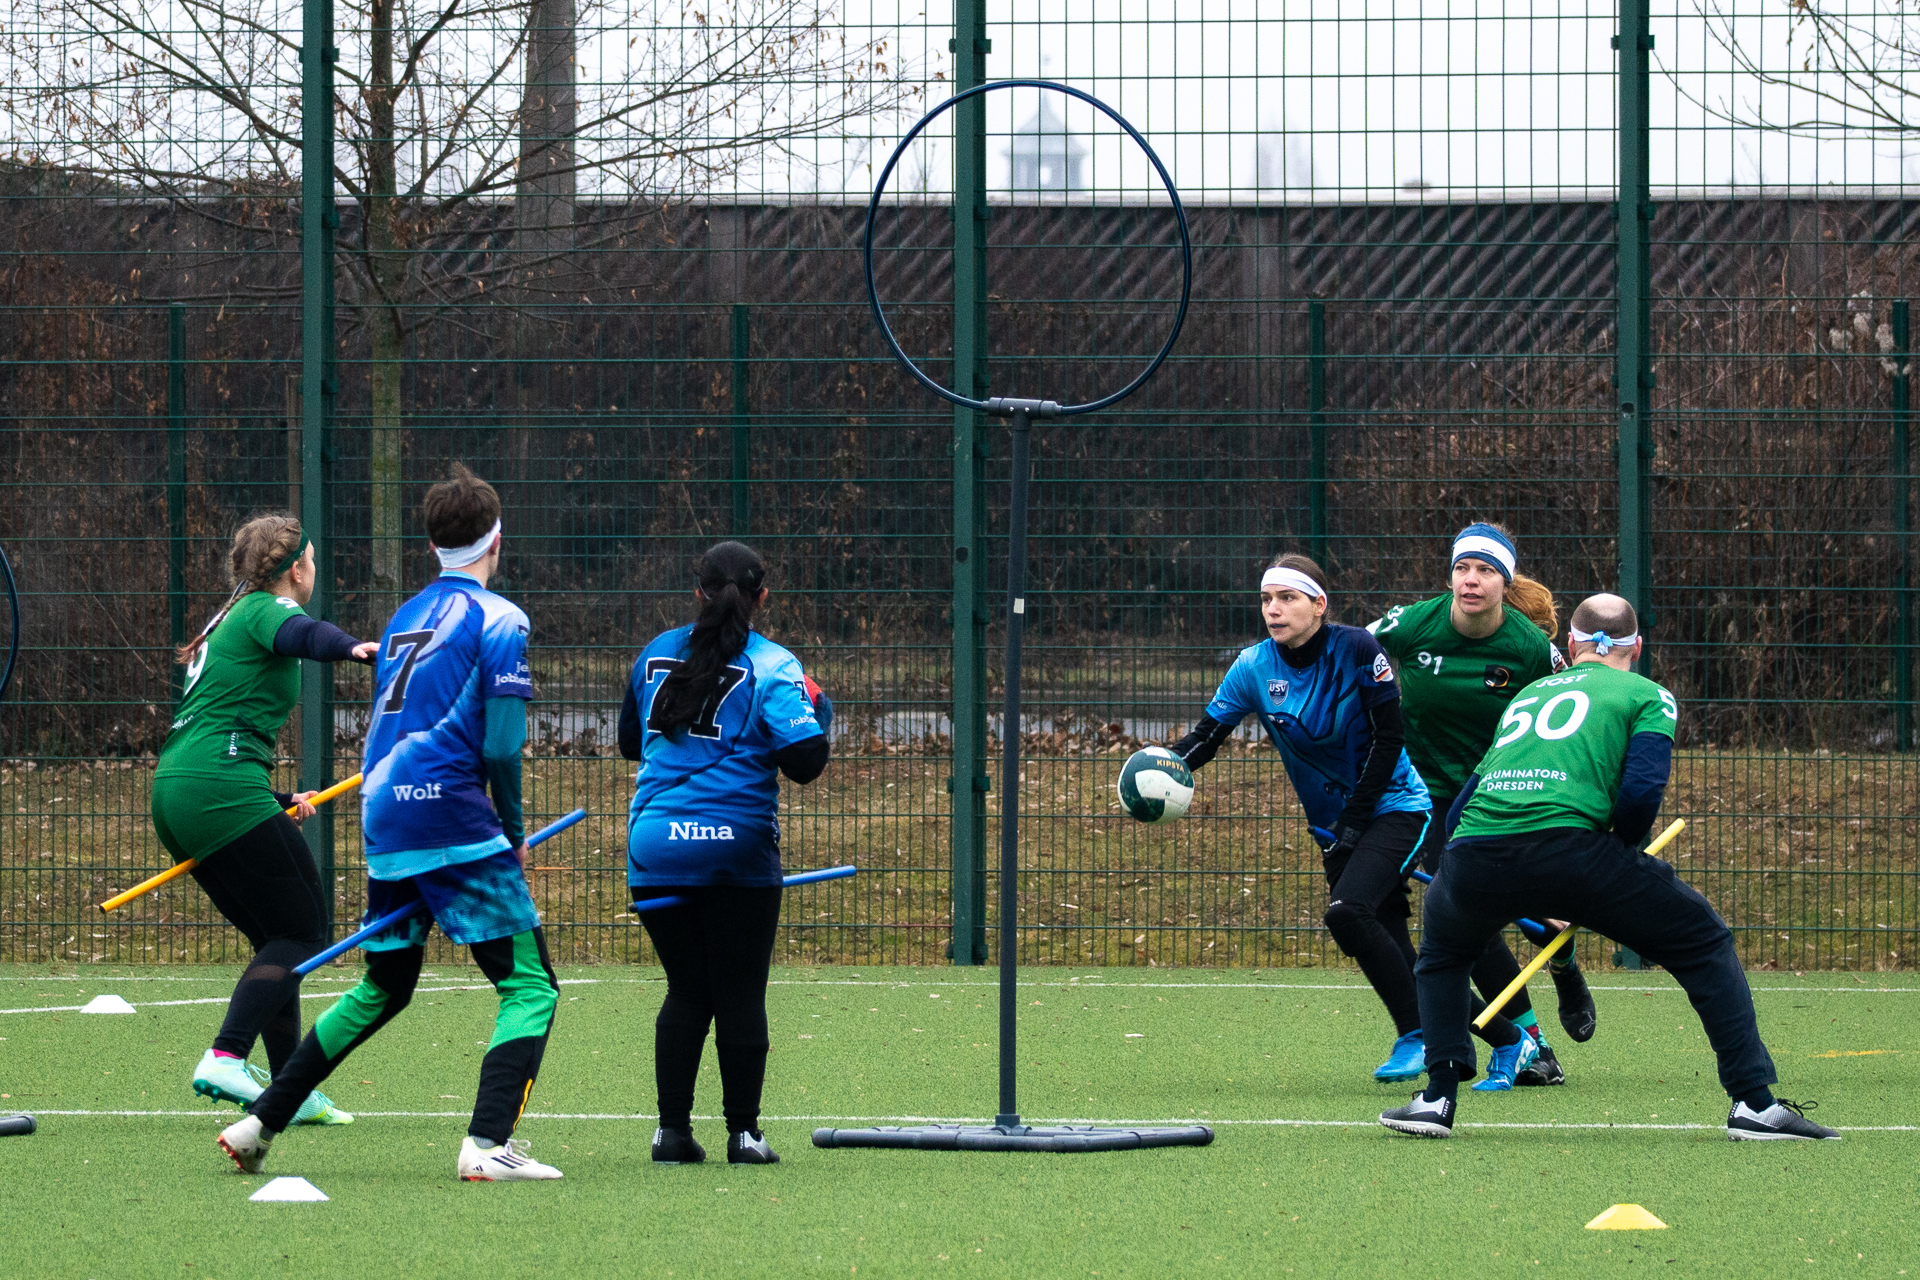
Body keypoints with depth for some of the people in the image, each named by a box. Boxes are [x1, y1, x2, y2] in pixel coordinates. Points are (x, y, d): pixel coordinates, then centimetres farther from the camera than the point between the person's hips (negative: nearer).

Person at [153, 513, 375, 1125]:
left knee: (277, 937, 14)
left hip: (175, 792, 10)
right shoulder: (266, 610, -2)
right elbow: (302, 635, -30)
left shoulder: (230, 620, 26)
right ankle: (225, 1059, -21)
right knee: (303, 929, -6)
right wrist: (352, 648, -50)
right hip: (221, 790, -10)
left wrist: (280, 801, 34)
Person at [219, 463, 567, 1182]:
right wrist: (513, 833, 3)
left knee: (383, 989, 22)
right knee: (530, 986, -4)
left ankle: (259, 1123, 22)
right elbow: (500, 746, -11)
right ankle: (488, 1145, -21)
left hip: (385, 824, 7)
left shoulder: (404, 618, 18)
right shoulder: (497, 620, -5)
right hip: (452, 818, -7)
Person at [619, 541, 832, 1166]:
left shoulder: (656, 654, 11)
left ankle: (672, 1129, 6)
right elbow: (805, 759, -12)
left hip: (654, 849, 4)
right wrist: (818, 708, 6)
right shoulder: (770, 667, -4)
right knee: (741, 995, 4)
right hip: (738, 850, -4)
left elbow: (631, 742, 23)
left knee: (686, 991, 12)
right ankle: (743, 1131, 4)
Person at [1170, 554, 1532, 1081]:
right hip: (1337, 824, 5)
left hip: (1394, 806, -5)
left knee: (1348, 912, -28)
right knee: (1389, 946, 3)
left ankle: (1415, 1036, -14)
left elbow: (1389, 736, -13)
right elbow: (1206, 735, -2)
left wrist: (1353, 819, -16)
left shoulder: (1355, 650, -15)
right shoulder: (1254, 667, -3)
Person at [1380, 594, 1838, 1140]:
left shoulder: (1529, 693, 33)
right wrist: (1620, 859, 19)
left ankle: (1437, 1098, 23)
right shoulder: (1648, 696, 18)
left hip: (1472, 852, 4)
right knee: (1705, 942, 13)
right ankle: (1754, 1104, 5)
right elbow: (1641, 790, 0)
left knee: (1442, 952, 37)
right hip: (1566, 843, -4)